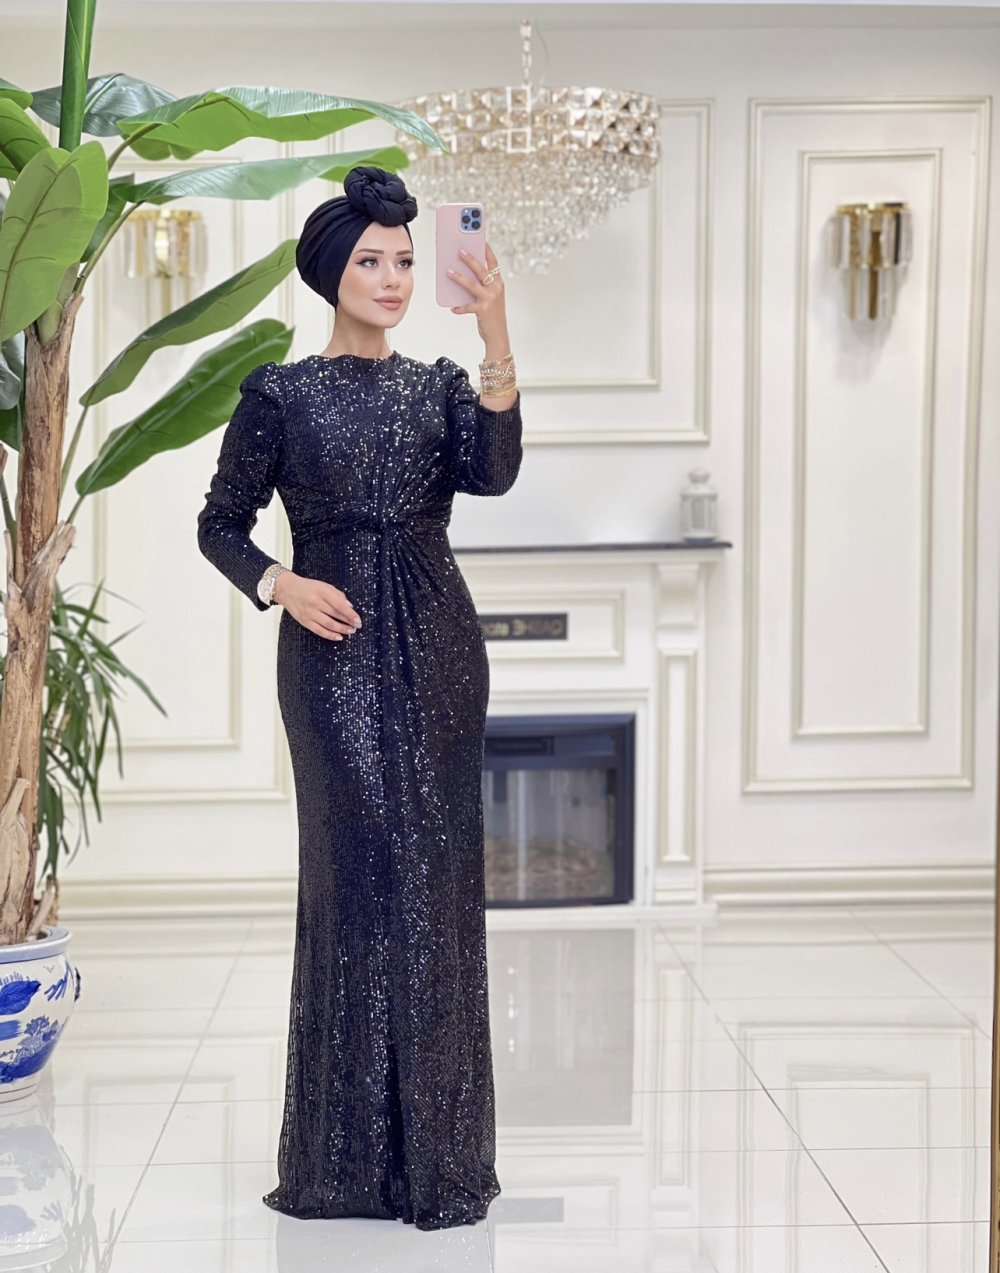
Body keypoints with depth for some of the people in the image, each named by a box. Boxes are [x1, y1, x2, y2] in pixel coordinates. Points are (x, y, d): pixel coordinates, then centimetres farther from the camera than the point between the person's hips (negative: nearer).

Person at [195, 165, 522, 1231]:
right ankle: (349, 1153, 7)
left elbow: (492, 474, -11)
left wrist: (497, 341, -23)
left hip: (435, 646, 3)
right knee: (355, 872, -4)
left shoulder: (440, 385, 9)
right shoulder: (279, 392, 3)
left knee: (436, 878, 2)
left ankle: (439, 1151, 12)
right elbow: (221, 522, 6)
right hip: (334, 650, -2)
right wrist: (280, 585, -12)